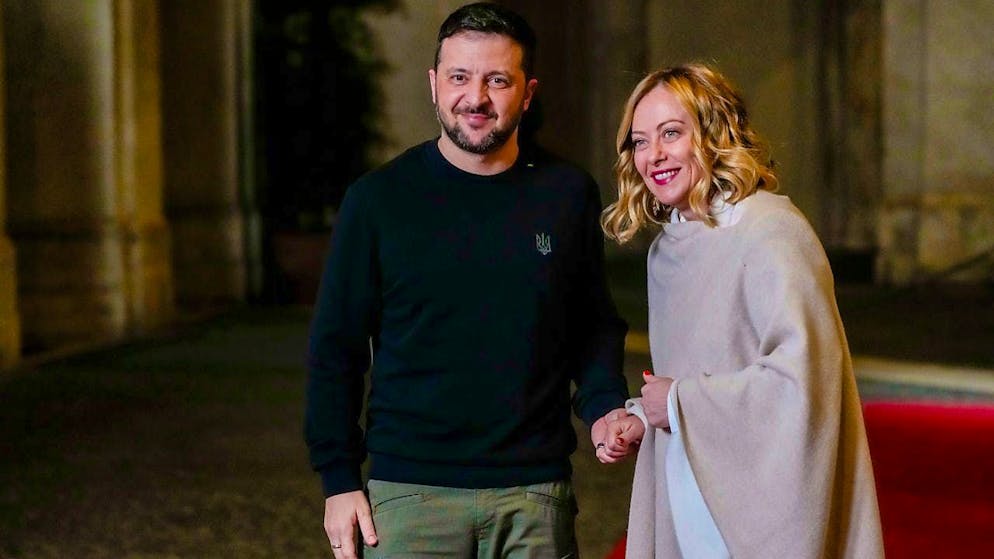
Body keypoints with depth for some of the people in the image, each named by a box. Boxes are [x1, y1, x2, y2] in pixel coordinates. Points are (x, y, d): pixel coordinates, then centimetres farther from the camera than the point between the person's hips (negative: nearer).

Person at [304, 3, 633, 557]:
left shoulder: (569, 194, 4)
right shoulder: (378, 199, -1)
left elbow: (595, 322, 14)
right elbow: (337, 347, 2)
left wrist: (604, 406, -4)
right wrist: (339, 479, -2)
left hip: (536, 491, 2)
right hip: (411, 489, -1)